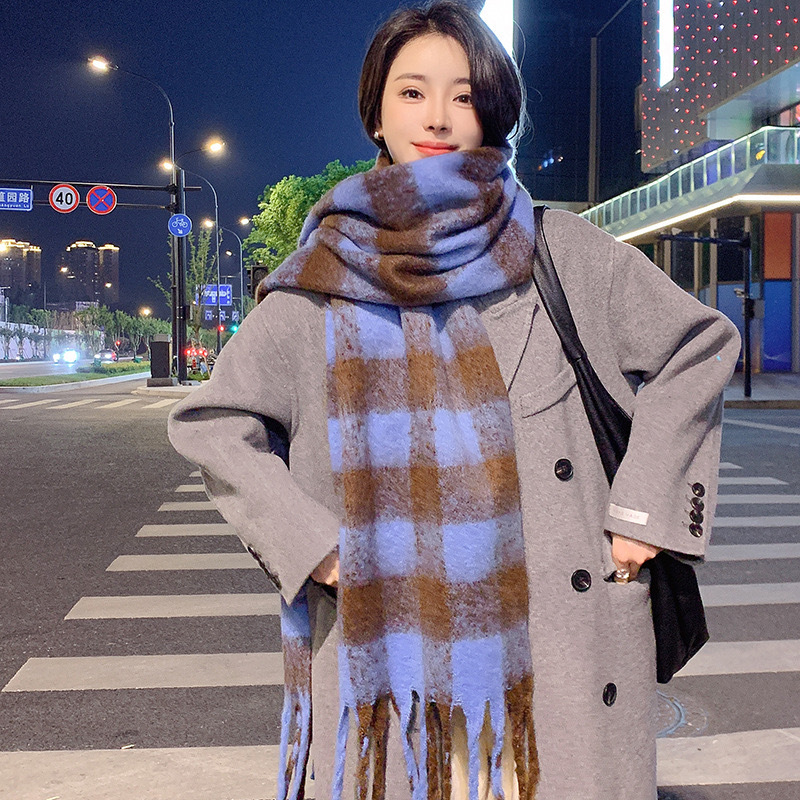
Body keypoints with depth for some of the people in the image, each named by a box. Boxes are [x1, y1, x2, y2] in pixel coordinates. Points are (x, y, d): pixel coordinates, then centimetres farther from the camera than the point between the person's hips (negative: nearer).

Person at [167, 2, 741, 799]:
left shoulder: (562, 253, 3)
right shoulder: (324, 283, 3)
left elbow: (698, 345, 11)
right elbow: (212, 424, 7)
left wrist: (645, 508, 2)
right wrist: (310, 543, -4)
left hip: (555, 644, 1)